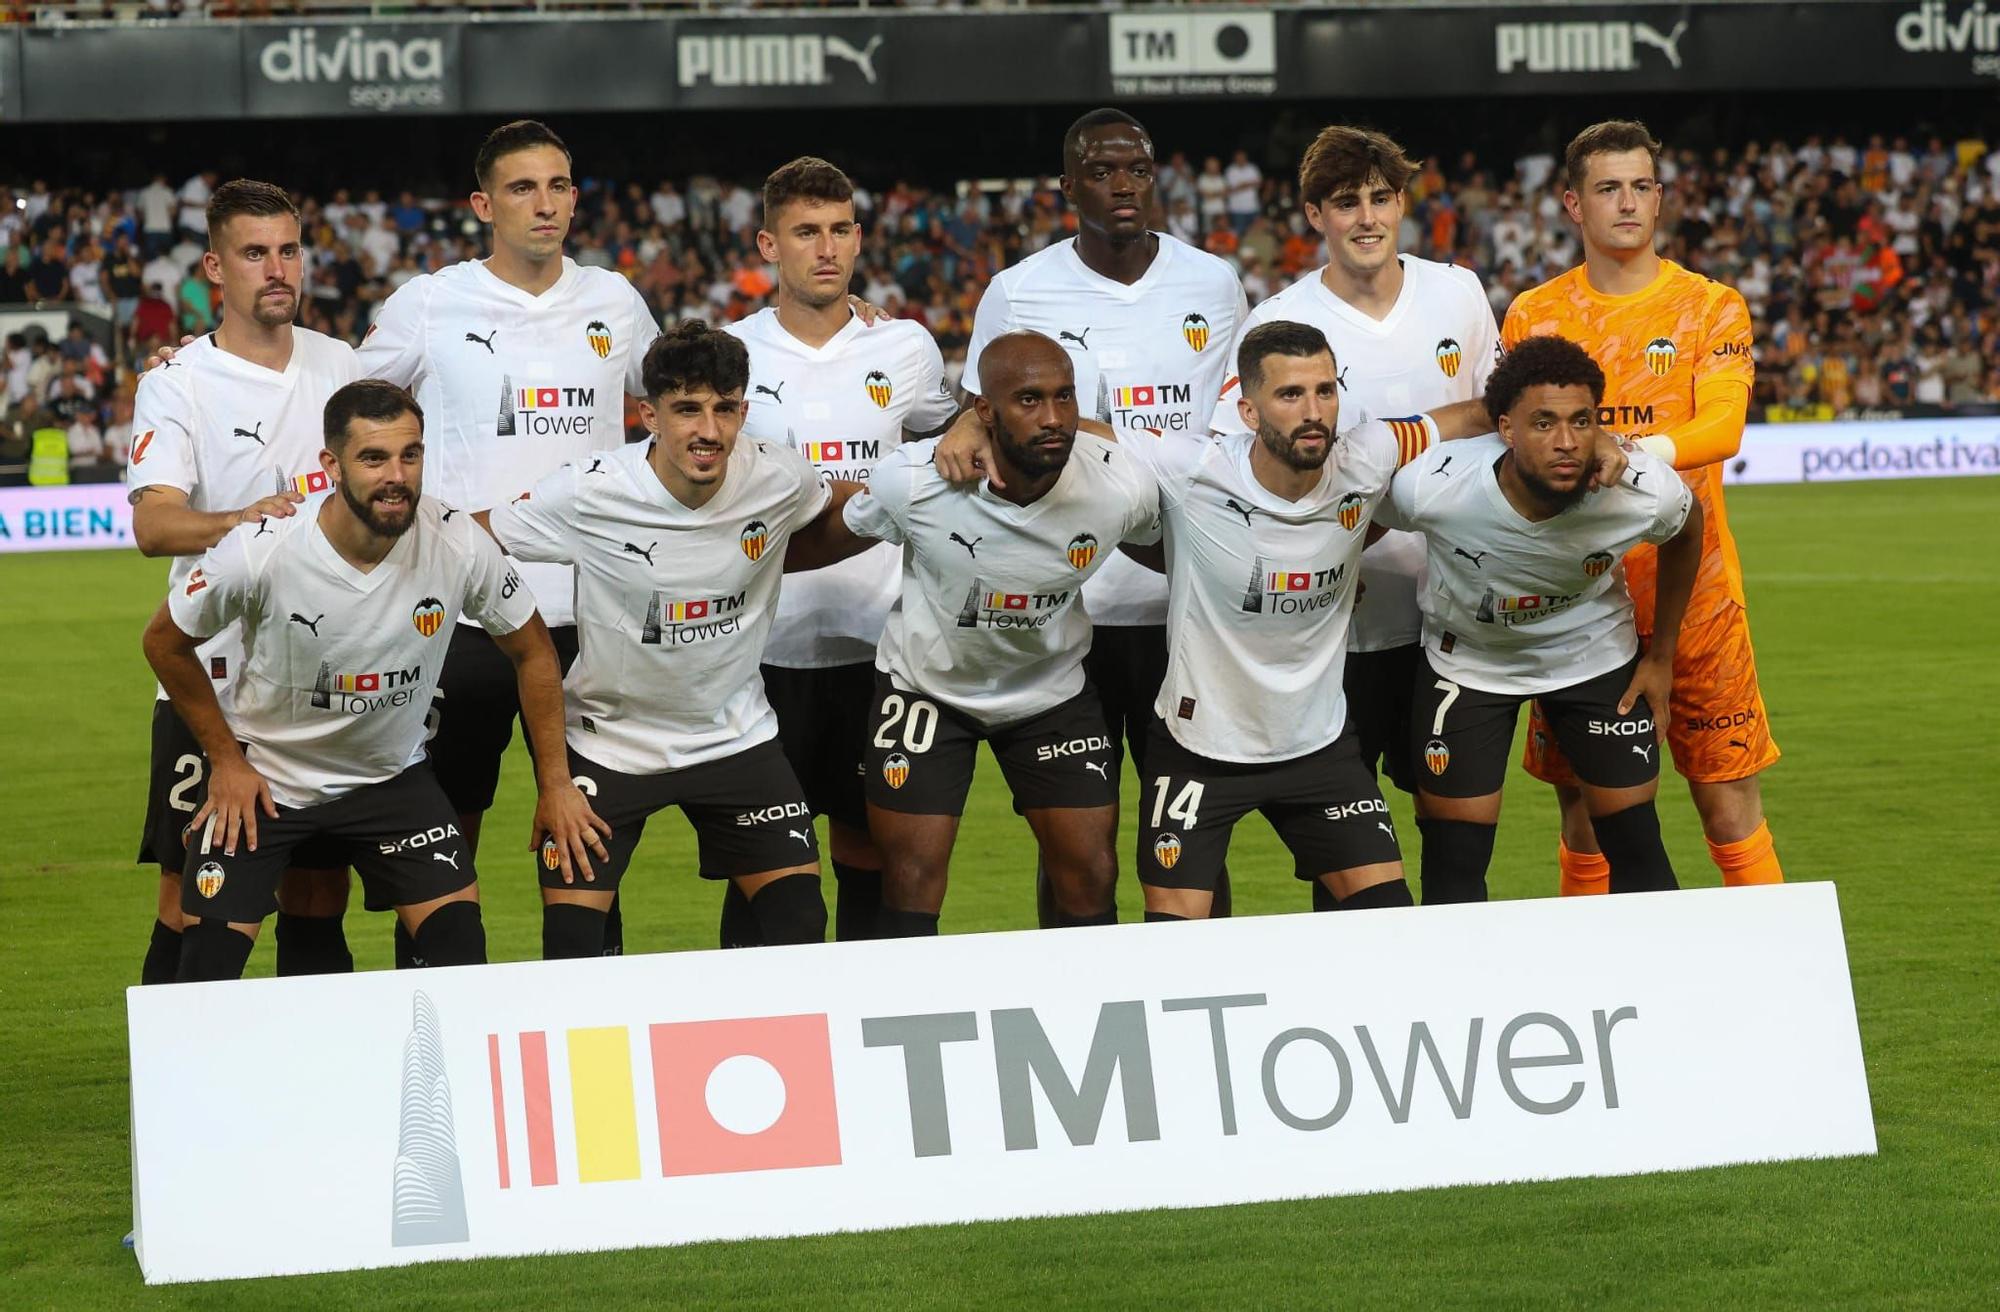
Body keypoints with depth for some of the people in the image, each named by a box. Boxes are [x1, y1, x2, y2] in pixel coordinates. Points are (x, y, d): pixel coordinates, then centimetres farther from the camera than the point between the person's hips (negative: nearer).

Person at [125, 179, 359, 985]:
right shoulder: (177, 383, -6)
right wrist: (241, 521, -38)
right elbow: (153, 524, -20)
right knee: (190, 907, -4)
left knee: (319, 899, 8)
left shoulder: (337, 365, 9)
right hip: (211, 681, -4)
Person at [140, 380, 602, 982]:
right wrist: (225, 760, -5)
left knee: (461, 944, -11)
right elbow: (165, 642, -8)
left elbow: (530, 650, -2)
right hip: (261, 776, -2)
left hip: (392, 774, 2)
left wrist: (555, 783, 0)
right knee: (210, 959, -10)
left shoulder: (458, 544, -21)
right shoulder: (258, 552, -27)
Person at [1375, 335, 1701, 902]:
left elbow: (1687, 530, -3)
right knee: (1454, 858, -3)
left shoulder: (1643, 490, -29)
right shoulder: (1430, 488, -35)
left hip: (1595, 650, 1)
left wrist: (1661, 656, 4)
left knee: (1636, 845, 1)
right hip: (1467, 658, -1)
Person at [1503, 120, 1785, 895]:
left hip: (1693, 590, -1)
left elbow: (1722, 424, -12)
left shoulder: (1710, 307, 3)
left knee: (1731, 808, 0)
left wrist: (1639, 452, -30)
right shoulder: (1532, 316, 7)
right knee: (1583, 813, 5)